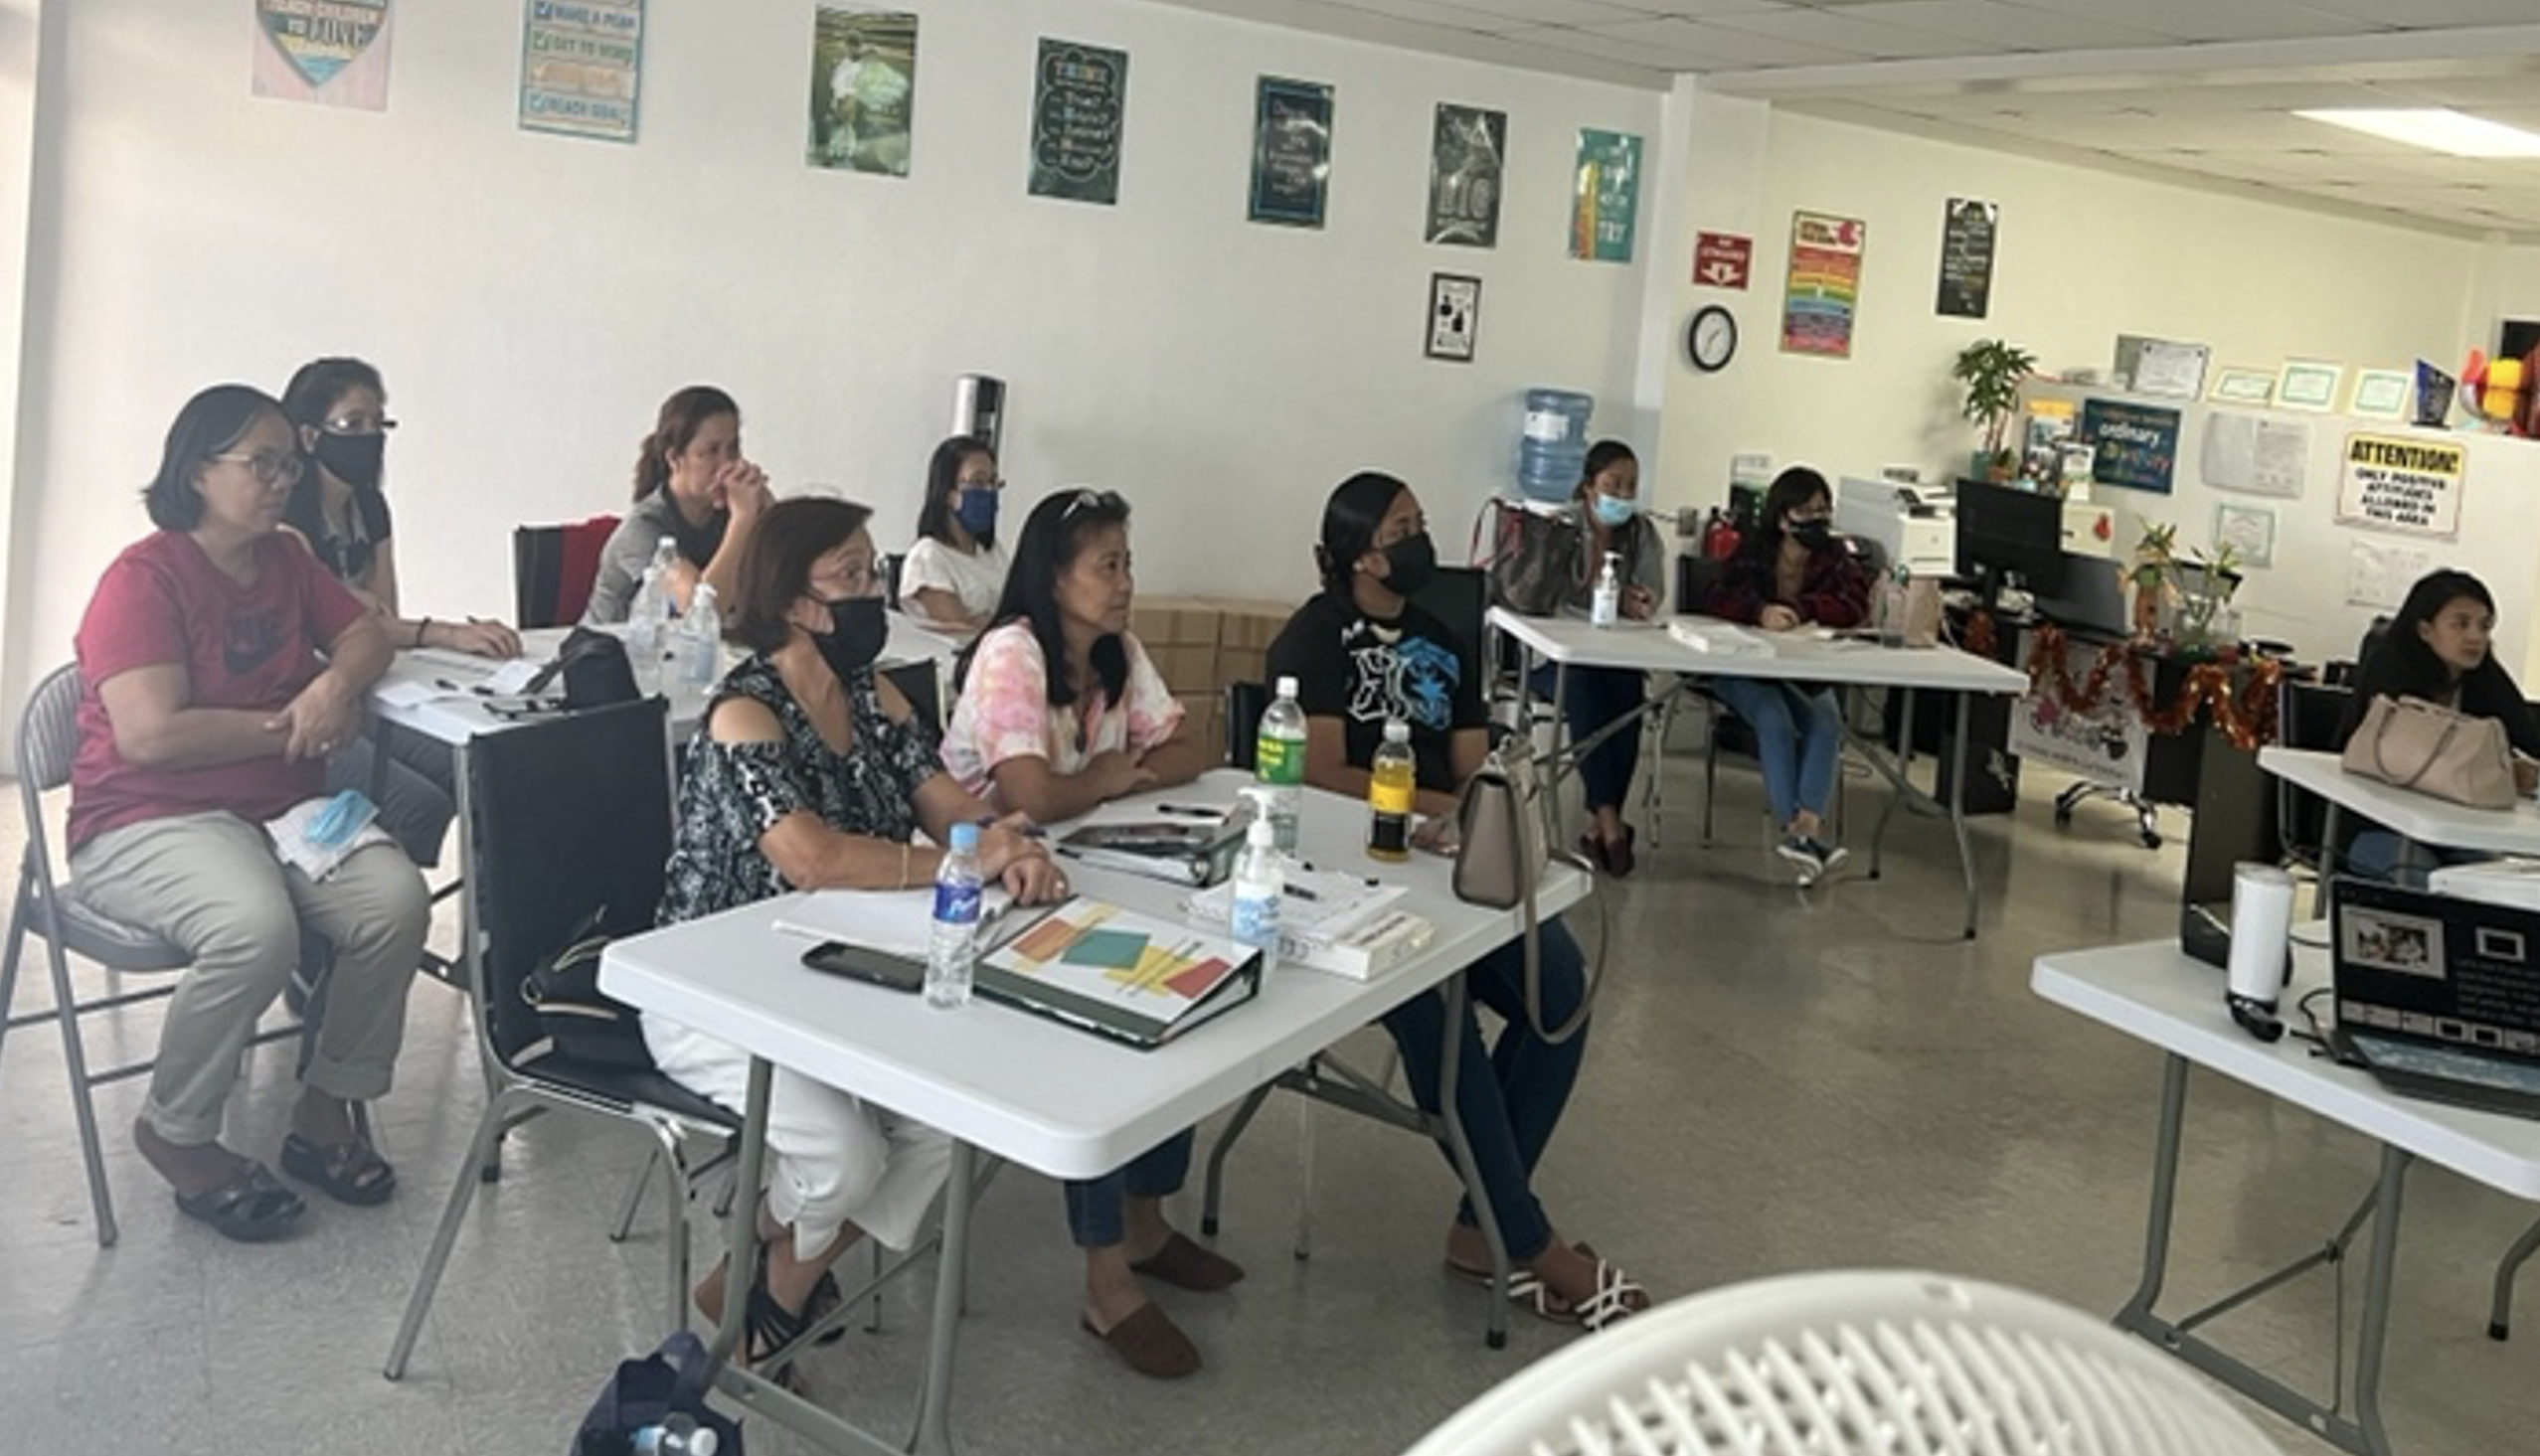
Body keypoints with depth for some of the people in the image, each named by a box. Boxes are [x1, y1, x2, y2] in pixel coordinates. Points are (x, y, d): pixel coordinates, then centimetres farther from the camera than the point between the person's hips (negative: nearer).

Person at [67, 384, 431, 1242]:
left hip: (285, 808, 6)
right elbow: (150, 734, -21)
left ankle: (326, 1109, -2)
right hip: (149, 823, -6)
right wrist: (290, 727, -10)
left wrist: (337, 686, -10)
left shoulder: (284, 561, 11)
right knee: (256, 926, -35)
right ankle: (176, 1134, -8)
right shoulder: (143, 578, -11)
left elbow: (365, 633, 15)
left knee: (397, 900, -22)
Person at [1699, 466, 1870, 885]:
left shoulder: (1835, 559, 5)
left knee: (1827, 722, -28)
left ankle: (1806, 824, -39)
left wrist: (1797, 609, -24)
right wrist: (1761, 612, -36)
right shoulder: (1752, 551, 0)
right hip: (1743, 669, -2)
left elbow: (1855, 606, -11)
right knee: (1774, 720, -32)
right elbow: (1716, 600, -15)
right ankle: (1792, 827, -37)